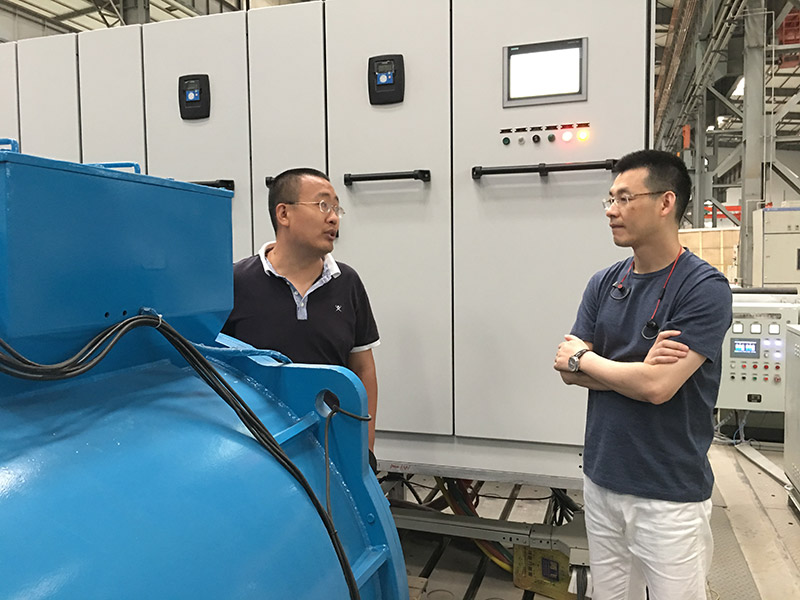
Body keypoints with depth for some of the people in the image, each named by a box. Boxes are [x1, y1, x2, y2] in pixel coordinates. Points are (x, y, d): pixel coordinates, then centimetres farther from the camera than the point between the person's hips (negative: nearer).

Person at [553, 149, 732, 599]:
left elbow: (658, 387, -23)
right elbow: (570, 372, 0)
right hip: (602, 481, 5)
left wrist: (582, 358, -8)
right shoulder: (604, 284, 3)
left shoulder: (705, 288, -15)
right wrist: (636, 369, -17)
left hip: (670, 496, -5)